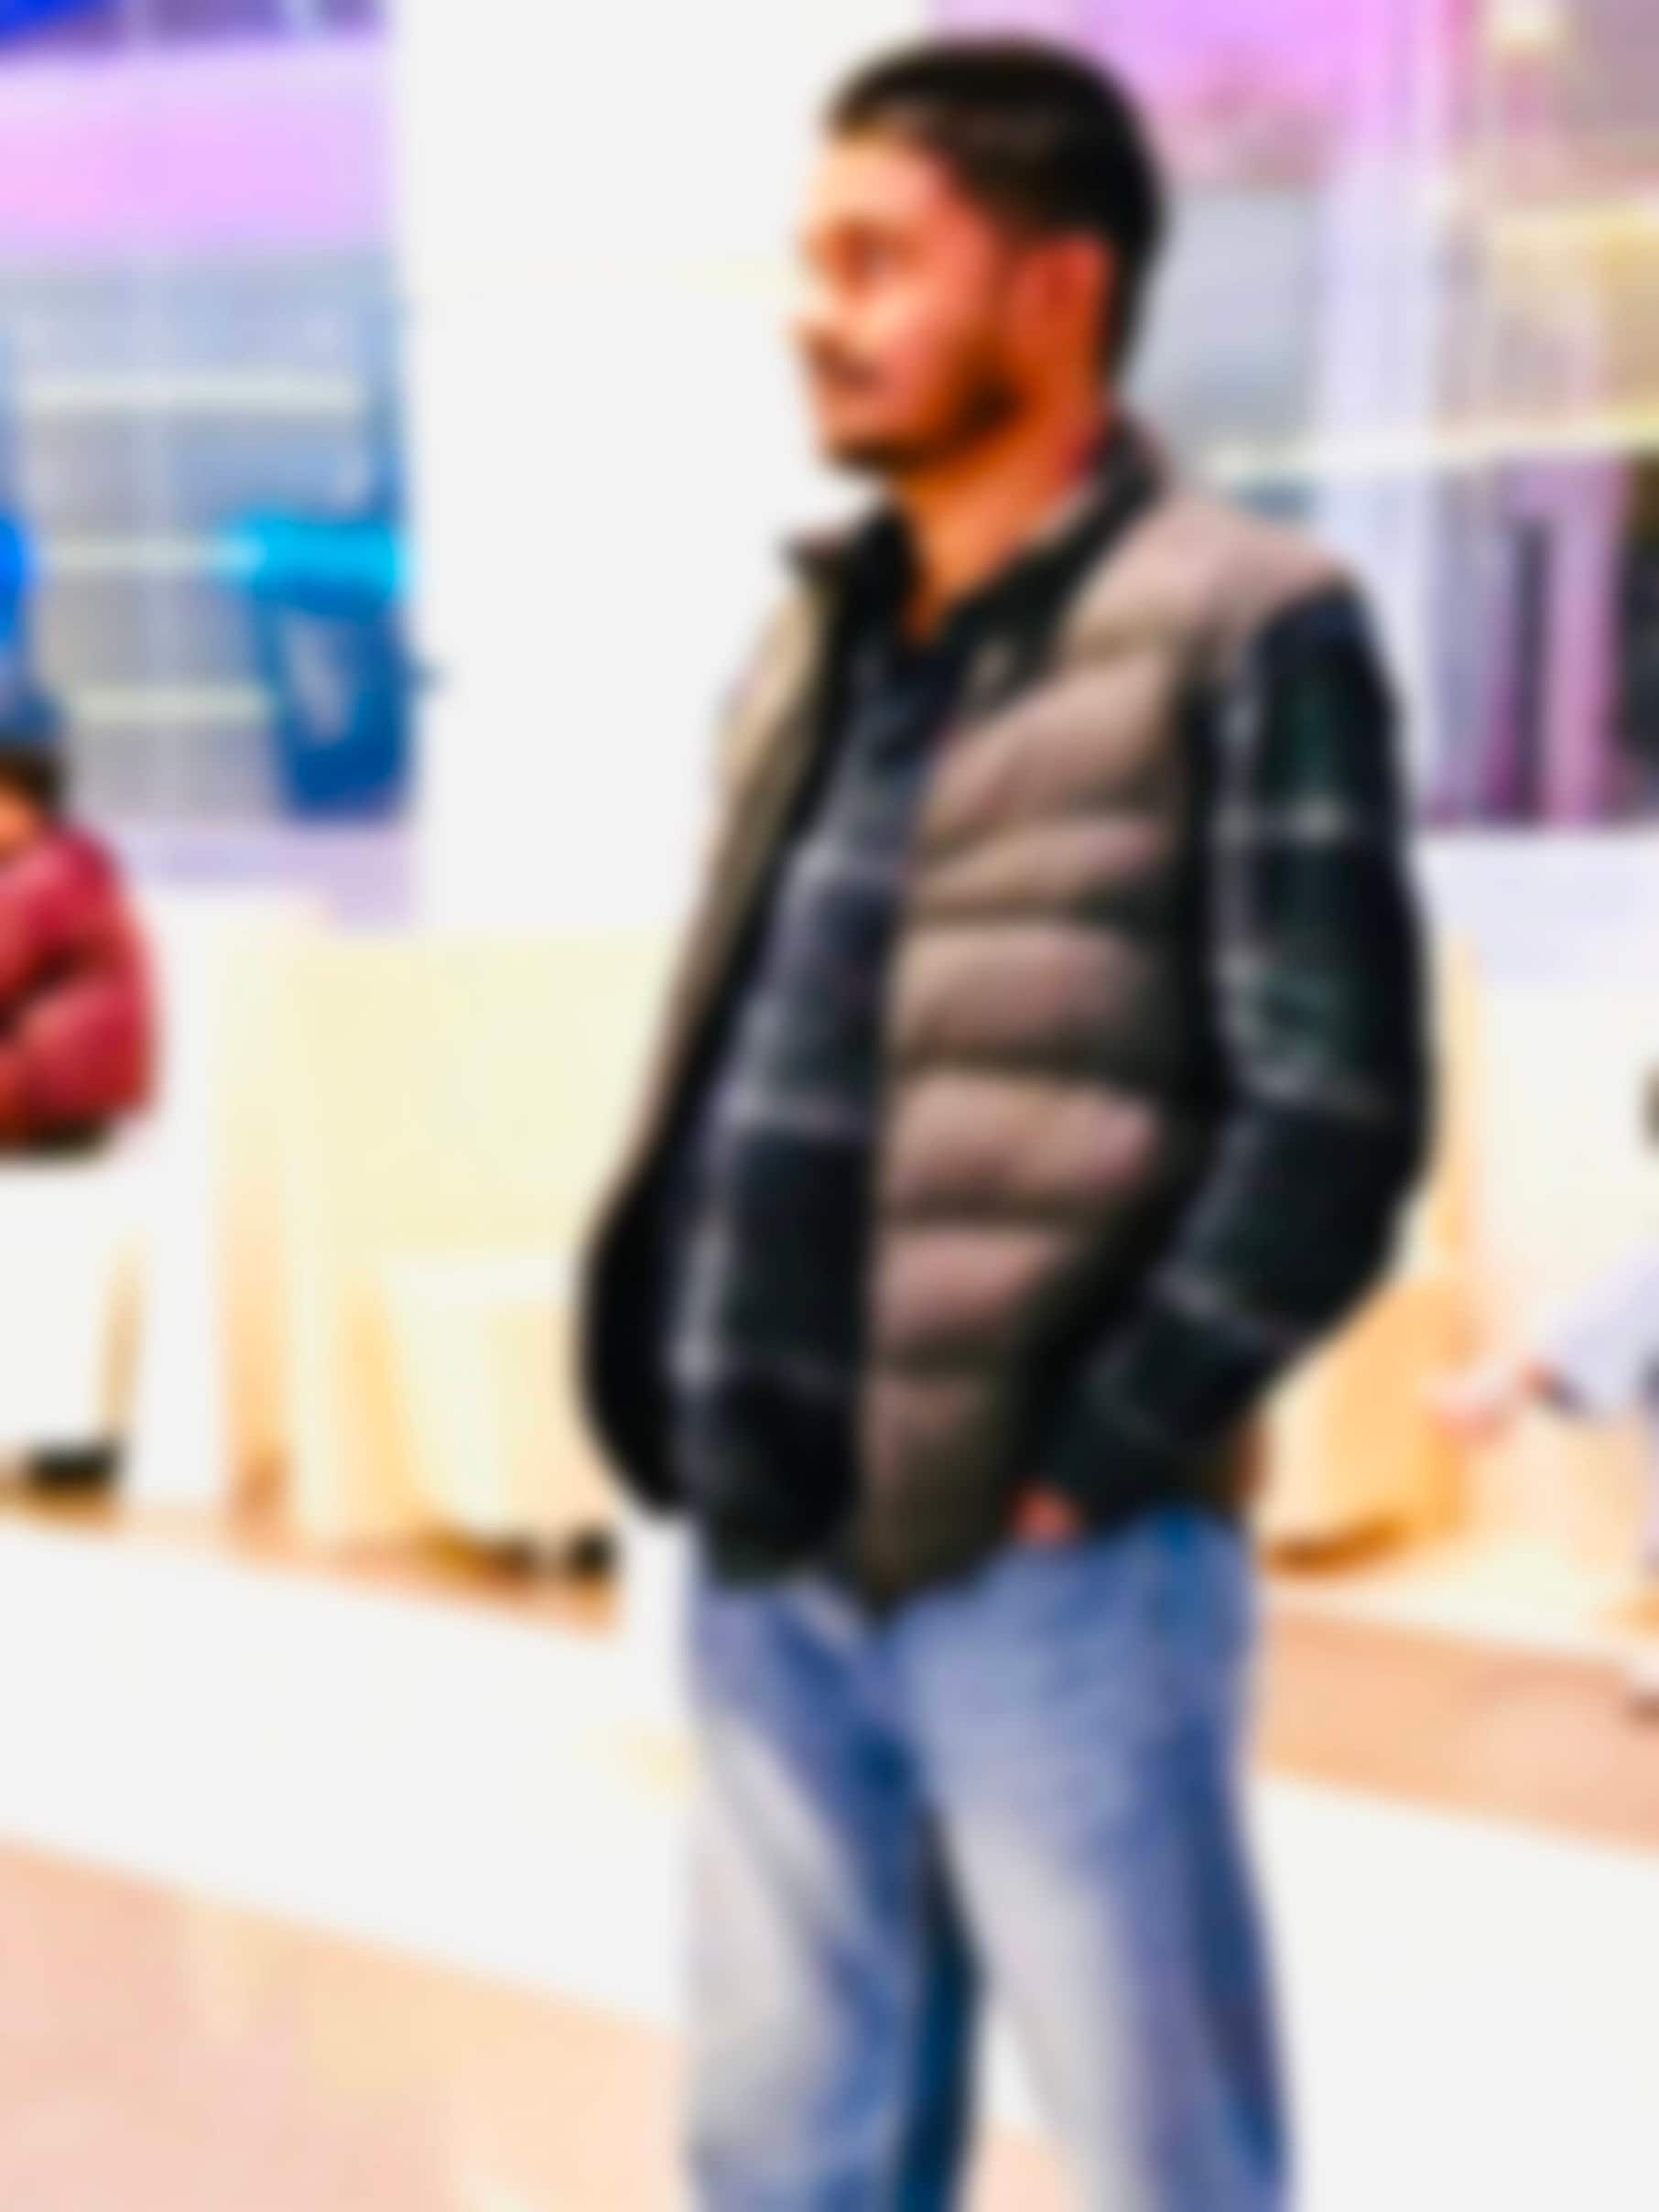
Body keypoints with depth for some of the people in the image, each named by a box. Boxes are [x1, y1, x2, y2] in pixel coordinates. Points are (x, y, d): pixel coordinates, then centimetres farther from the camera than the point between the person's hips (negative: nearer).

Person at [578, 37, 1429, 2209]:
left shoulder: (1241, 632, -7)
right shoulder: (816, 647, 14)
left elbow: (1335, 1124, -14)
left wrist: (1087, 1464, -14)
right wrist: (689, 1426, 8)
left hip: (1051, 1572, -7)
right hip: (770, 1566, 7)